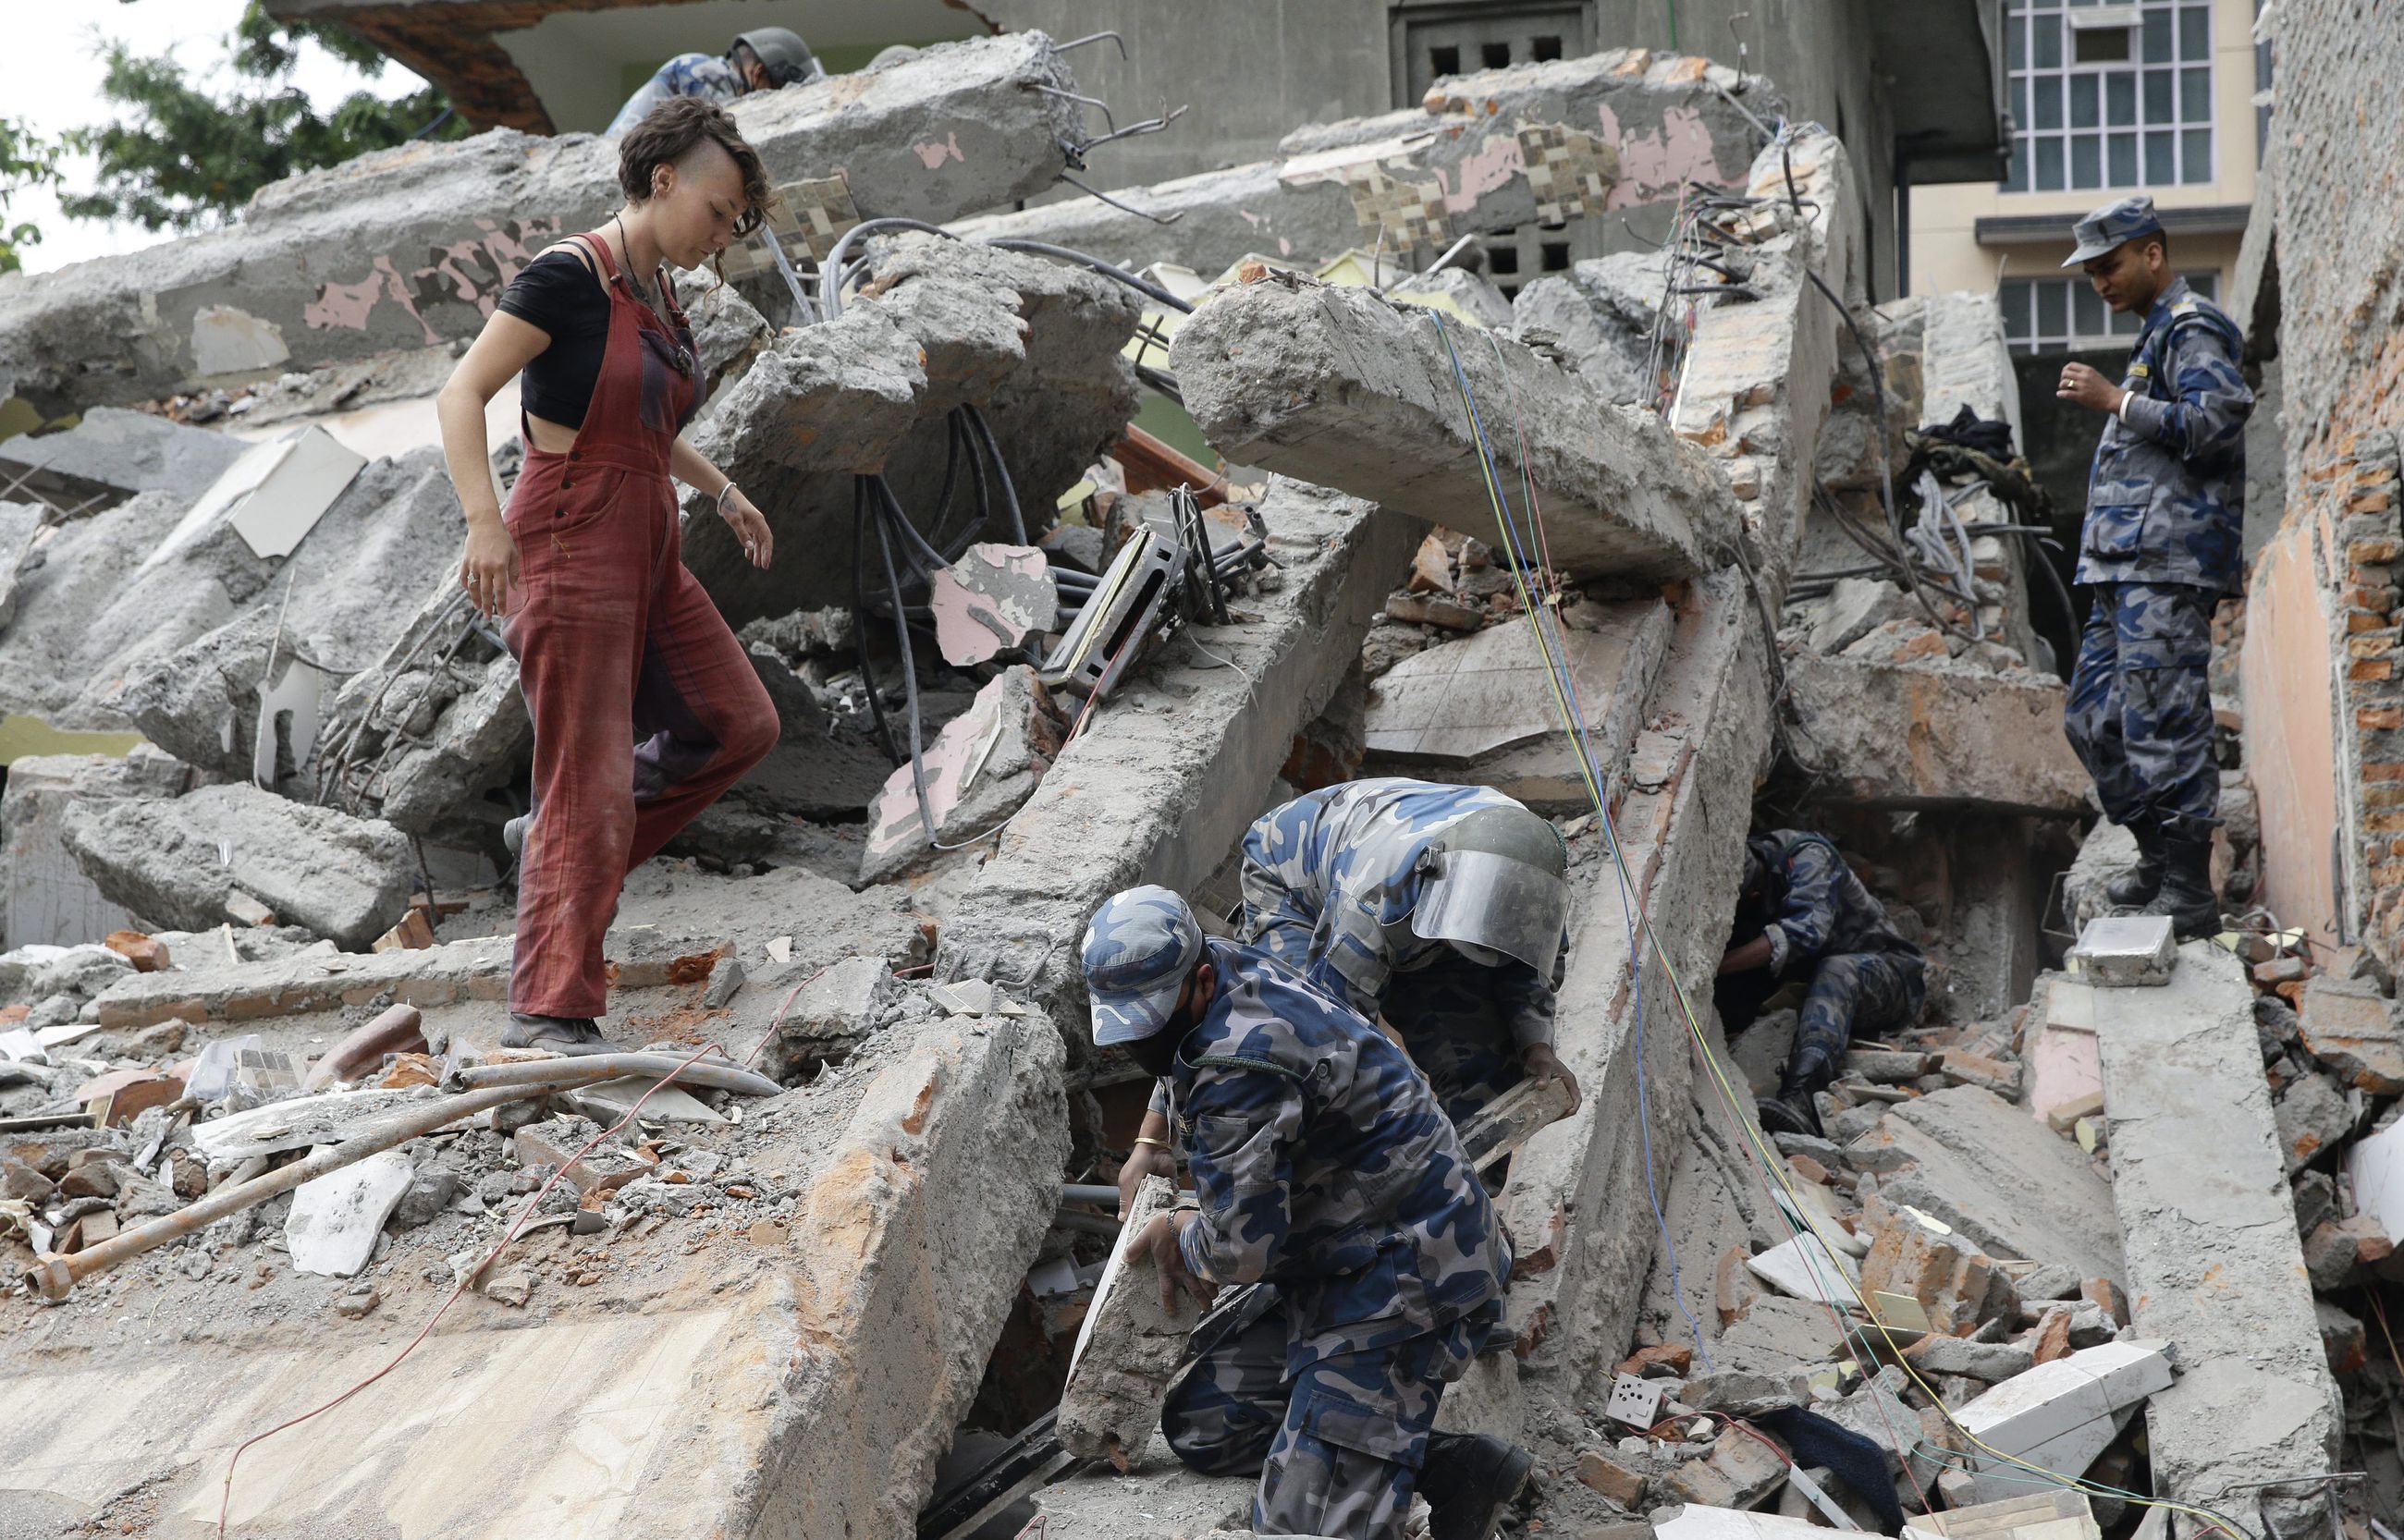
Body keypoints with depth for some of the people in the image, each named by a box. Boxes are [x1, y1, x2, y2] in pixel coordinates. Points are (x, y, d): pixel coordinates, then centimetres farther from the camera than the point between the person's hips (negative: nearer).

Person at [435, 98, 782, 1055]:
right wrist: (485, 521, -29)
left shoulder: (659, 297, 14)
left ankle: (567, 851, 18)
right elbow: (461, 394, -18)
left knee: (738, 726, 7)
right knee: (589, 783, -9)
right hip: (569, 546, -9)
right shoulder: (569, 276, -12)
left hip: (646, 555, 9)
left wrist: (721, 491, 27)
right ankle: (548, 1012, -3)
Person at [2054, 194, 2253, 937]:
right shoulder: (2158, 333, 26)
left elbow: (2219, 420, -21)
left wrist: (2114, 400, -18)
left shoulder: (2192, 328, -6)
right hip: (2129, 568, 11)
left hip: (2168, 566, -11)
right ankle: (2162, 861, 20)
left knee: (2163, 724, -12)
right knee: (2093, 719, 12)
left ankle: (2189, 896, -10)